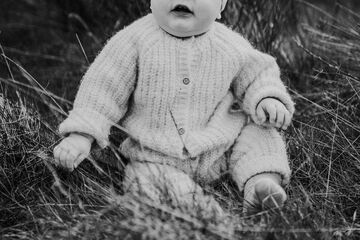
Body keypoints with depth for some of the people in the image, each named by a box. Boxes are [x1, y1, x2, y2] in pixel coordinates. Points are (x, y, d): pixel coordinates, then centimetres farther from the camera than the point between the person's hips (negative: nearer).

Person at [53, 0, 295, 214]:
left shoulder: (230, 46, -5)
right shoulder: (137, 39, -11)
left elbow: (256, 74, 11)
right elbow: (103, 87, -7)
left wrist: (267, 99, -11)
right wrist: (81, 135, -13)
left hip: (219, 150, 2)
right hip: (158, 158, -1)